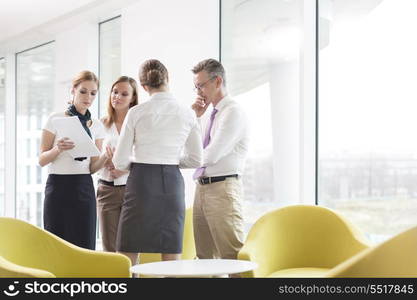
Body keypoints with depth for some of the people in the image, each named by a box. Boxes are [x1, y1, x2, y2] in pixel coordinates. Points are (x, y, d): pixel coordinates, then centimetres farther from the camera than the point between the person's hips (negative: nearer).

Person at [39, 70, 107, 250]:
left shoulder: (97, 126, 11)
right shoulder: (56, 119, 0)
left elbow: (92, 167, 8)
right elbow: (42, 160, -2)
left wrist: (106, 156, -12)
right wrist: (58, 149, -21)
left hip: (84, 188, 3)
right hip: (58, 186, -3)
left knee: (85, 245, -1)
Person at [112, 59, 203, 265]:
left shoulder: (136, 113, -5)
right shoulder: (187, 114, 2)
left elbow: (120, 162, -2)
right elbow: (196, 160, 8)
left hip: (141, 182, -3)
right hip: (173, 184, 3)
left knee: (126, 261, 4)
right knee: (172, 259, 7)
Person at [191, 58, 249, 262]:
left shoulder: (233, 112, -9)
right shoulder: (213, 114, 19)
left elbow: (212, 155, -17)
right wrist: (196, 117, 11)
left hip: (222, 189, -9)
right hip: (202, 188, 9)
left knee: (232, 255, -9)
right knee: (205, 256, 12)